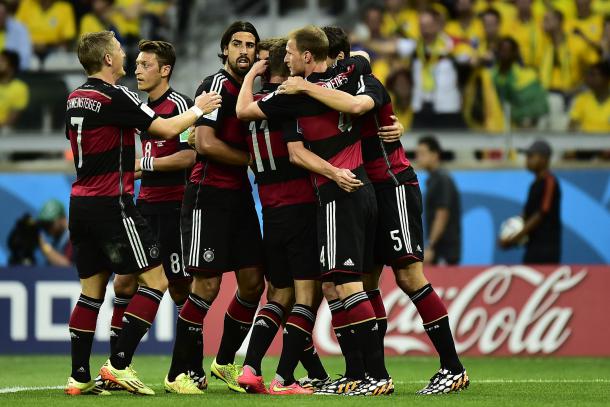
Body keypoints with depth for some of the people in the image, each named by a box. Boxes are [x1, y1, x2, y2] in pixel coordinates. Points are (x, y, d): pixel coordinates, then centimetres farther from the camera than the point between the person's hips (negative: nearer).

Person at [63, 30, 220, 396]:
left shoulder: (75, 99, 11)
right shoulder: (114, 97, -14)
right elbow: (168, 129, -13)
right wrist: (198, 110, 6)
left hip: (81, 202, 8)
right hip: (112, 204, -8)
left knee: (92, 289, 11)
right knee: (156, 279, -3)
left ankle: (79, 376, 7)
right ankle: (119, 364, -9)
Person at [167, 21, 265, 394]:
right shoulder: (217, 85, -10)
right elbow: (205, 143, -18)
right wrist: (250, 160, -9)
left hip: (239, 195, 8)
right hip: (209, 194, -8)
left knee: (253, 282, 7)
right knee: (207, 285, -9)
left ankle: (225, 362, 21)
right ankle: (179, 372, -2)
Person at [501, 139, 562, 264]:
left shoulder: (549, 182, -12)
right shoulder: (536, 183, 16)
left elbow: (541, 215, -17)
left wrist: (514, 239, -16)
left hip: (546, 248, -9)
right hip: (534, 246, 9)